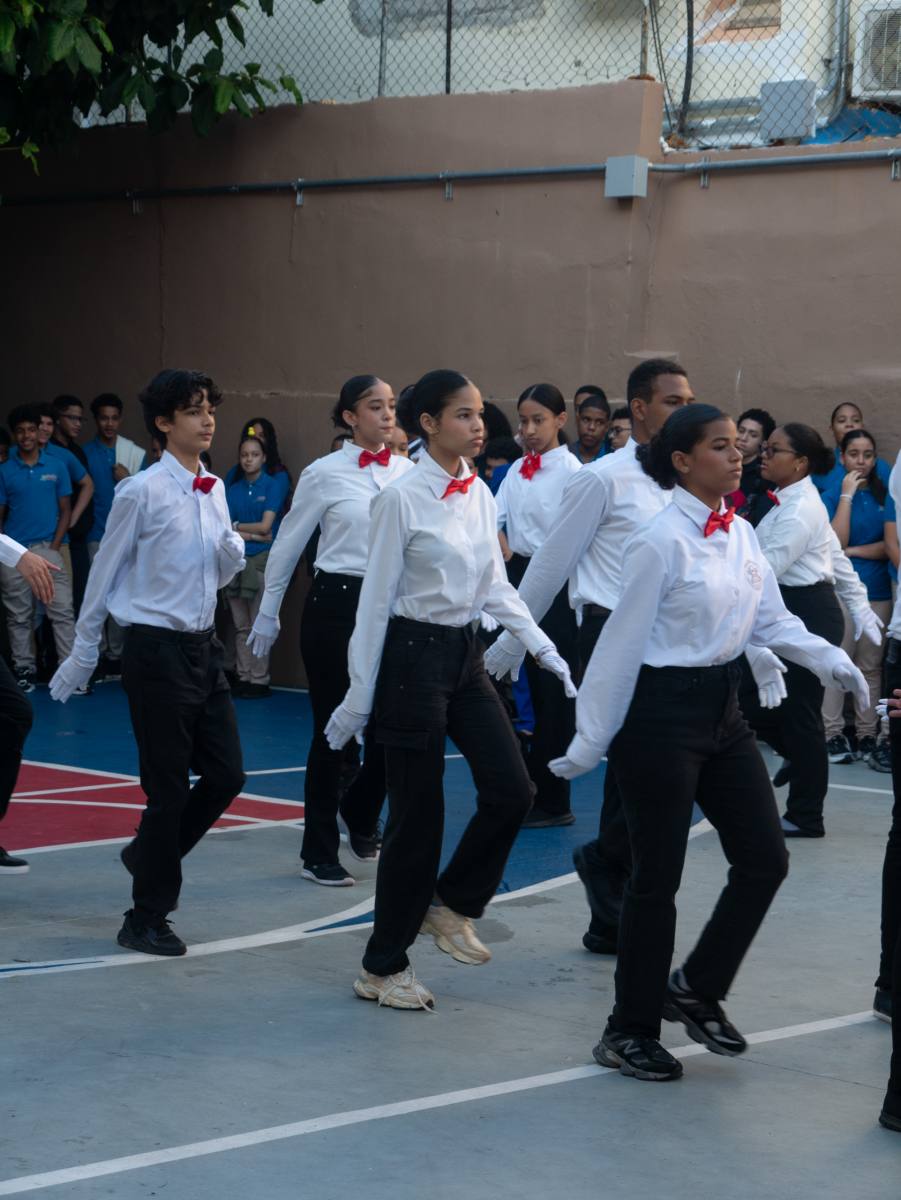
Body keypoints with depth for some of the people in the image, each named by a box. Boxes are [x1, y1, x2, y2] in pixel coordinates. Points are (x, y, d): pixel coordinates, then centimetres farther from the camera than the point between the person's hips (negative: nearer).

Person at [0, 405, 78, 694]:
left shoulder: (56, 466, 7)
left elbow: (65, 510, 7)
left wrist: (55, 546, -3)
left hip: (47, 549, 0)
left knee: (62, 610, -9)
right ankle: (23, 669, 14)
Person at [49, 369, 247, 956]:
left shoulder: (214, 490, 9)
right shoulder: (142, 491, -11)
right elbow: (106, 572, -3)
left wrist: (233, 548, -6)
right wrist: (84, 652, 2)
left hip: (205, 645, 7)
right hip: (157, 649, -7)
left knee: (228, 774, 7)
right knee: (168, 787, -2)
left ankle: (149, 854, 30)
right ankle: (147, 919, 12)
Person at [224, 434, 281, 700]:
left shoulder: (271, 485, 1)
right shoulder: (232, 490, 13)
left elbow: (265, 526, -6)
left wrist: (237, 526, 2)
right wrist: (253, 535, -8)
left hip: (261, 559, -4)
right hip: (236, 559, 4)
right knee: (241, 625, 4)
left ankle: (260, 680, -3)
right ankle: (243, 677, 8)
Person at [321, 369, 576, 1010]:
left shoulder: (480, 495, 7)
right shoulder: (403, 499, -13)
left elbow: (496, 586, 13)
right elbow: (376, 598, -10)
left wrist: (543, 645, 1)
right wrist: (359, 696, -9)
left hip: (466, 653, 7)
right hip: (414, 653, -7)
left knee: (511, 788, -3)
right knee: (418, 811, -1)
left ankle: (452, 903, 21)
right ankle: (383, 967, 12)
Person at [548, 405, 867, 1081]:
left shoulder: (742, 537, 7)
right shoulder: (661, 543, -15)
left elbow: (772, 620, 10)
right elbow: (623, 643, -12)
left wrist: (830, 659, -7)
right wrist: (592, 741, -9)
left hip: (724, 710, 8)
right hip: (662, 715, -7)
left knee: (766, 859, 5)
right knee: (658, 877, 1)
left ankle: (696, 988, 24)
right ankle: (629, 1032, 17)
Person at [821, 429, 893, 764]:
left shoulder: (885, 496, 9)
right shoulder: (831, 496, 2)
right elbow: (835, 542, -12)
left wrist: (852, 550, -7)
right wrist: (847, 495, -11)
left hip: (878, 592, 3)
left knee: (871, 666, 4)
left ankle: (867, 735, 8)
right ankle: (833, 734, -1)